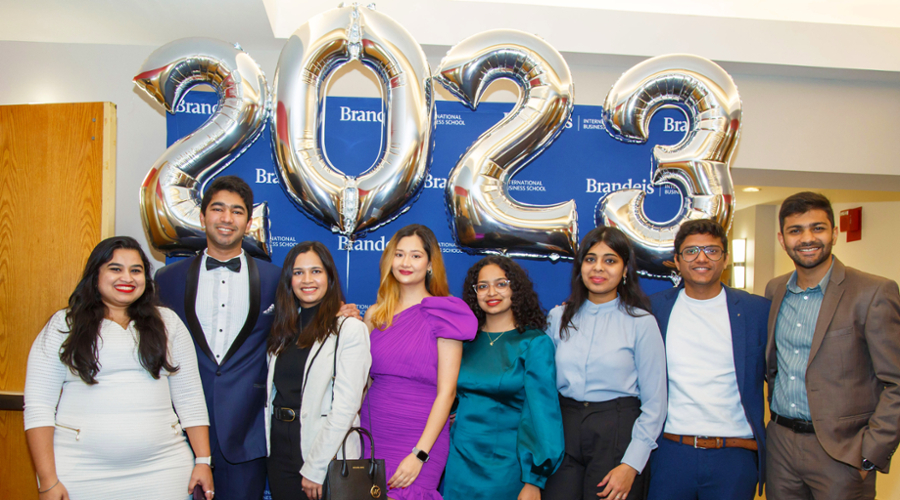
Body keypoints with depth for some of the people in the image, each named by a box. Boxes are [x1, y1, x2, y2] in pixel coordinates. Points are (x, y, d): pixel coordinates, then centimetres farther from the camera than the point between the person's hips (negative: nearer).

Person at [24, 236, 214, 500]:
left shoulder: (167, 322, 8)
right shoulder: (65, 325, 3)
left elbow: (189, 398, 7)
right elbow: (38, 406, -1)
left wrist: (203, 460, 2)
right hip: (82, 473, -1)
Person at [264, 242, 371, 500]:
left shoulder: (350, 329, -11)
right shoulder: (283, 331, 9)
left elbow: (346, 406, -16)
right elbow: (272, 394, 12)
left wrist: (316, 467, -16)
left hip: (327, 461, -5)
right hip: (279, 454, 5)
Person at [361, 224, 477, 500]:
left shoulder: (442, 313, -5)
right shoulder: (376, 314, 9)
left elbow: (446, 391, -9)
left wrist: (419, 455, -15)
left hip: (420, 438, -4)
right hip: (372, 433, 4)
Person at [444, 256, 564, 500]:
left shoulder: (536, 343, -7)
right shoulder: (465, 340, 6)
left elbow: (541, 411, -11)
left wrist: (534, 480, -14)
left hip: (504, 466, -3)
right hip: (458, 460, 4)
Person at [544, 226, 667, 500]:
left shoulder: (641, 322, -3)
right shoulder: (559, 317, 7)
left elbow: (654, 403, -3)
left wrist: (631, 465, -9)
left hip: (617, 435, -2)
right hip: (564, 432, 3)